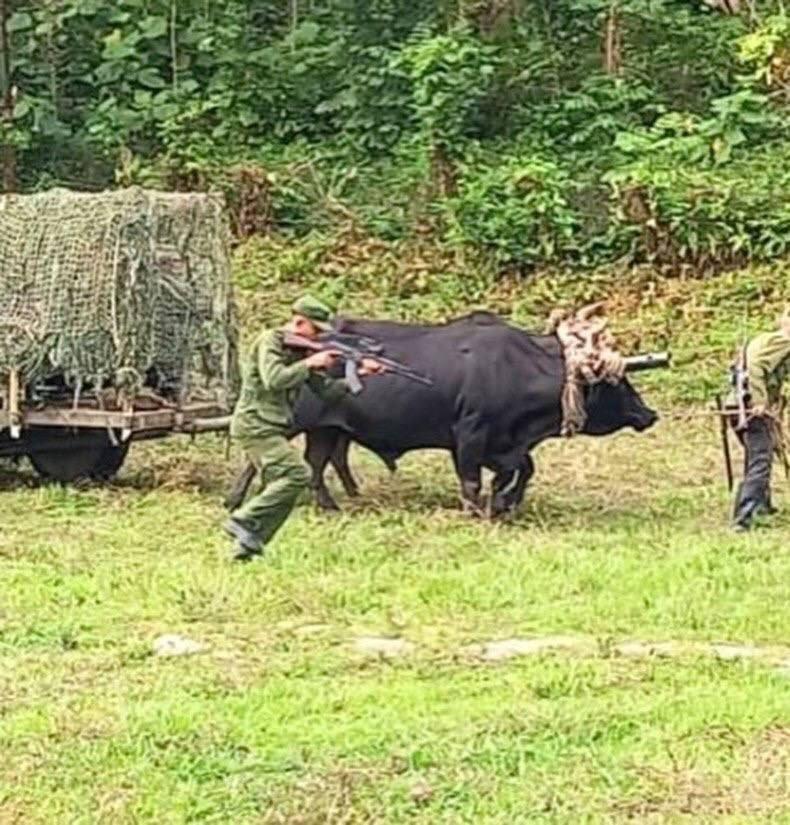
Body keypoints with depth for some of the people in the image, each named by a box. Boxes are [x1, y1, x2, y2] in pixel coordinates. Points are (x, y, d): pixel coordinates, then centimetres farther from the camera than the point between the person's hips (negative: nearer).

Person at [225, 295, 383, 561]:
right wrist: (309, 364, -17)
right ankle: (243, 521, -17)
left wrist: (358, 375, 3)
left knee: (278, 490, 6)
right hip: (255, 425, -9)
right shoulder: (270, 341, -8)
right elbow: (273, 380, -24)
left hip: (270, 429, 9)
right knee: (297, 474, -19)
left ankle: (247, 547, 8)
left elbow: (327, 391, 15)